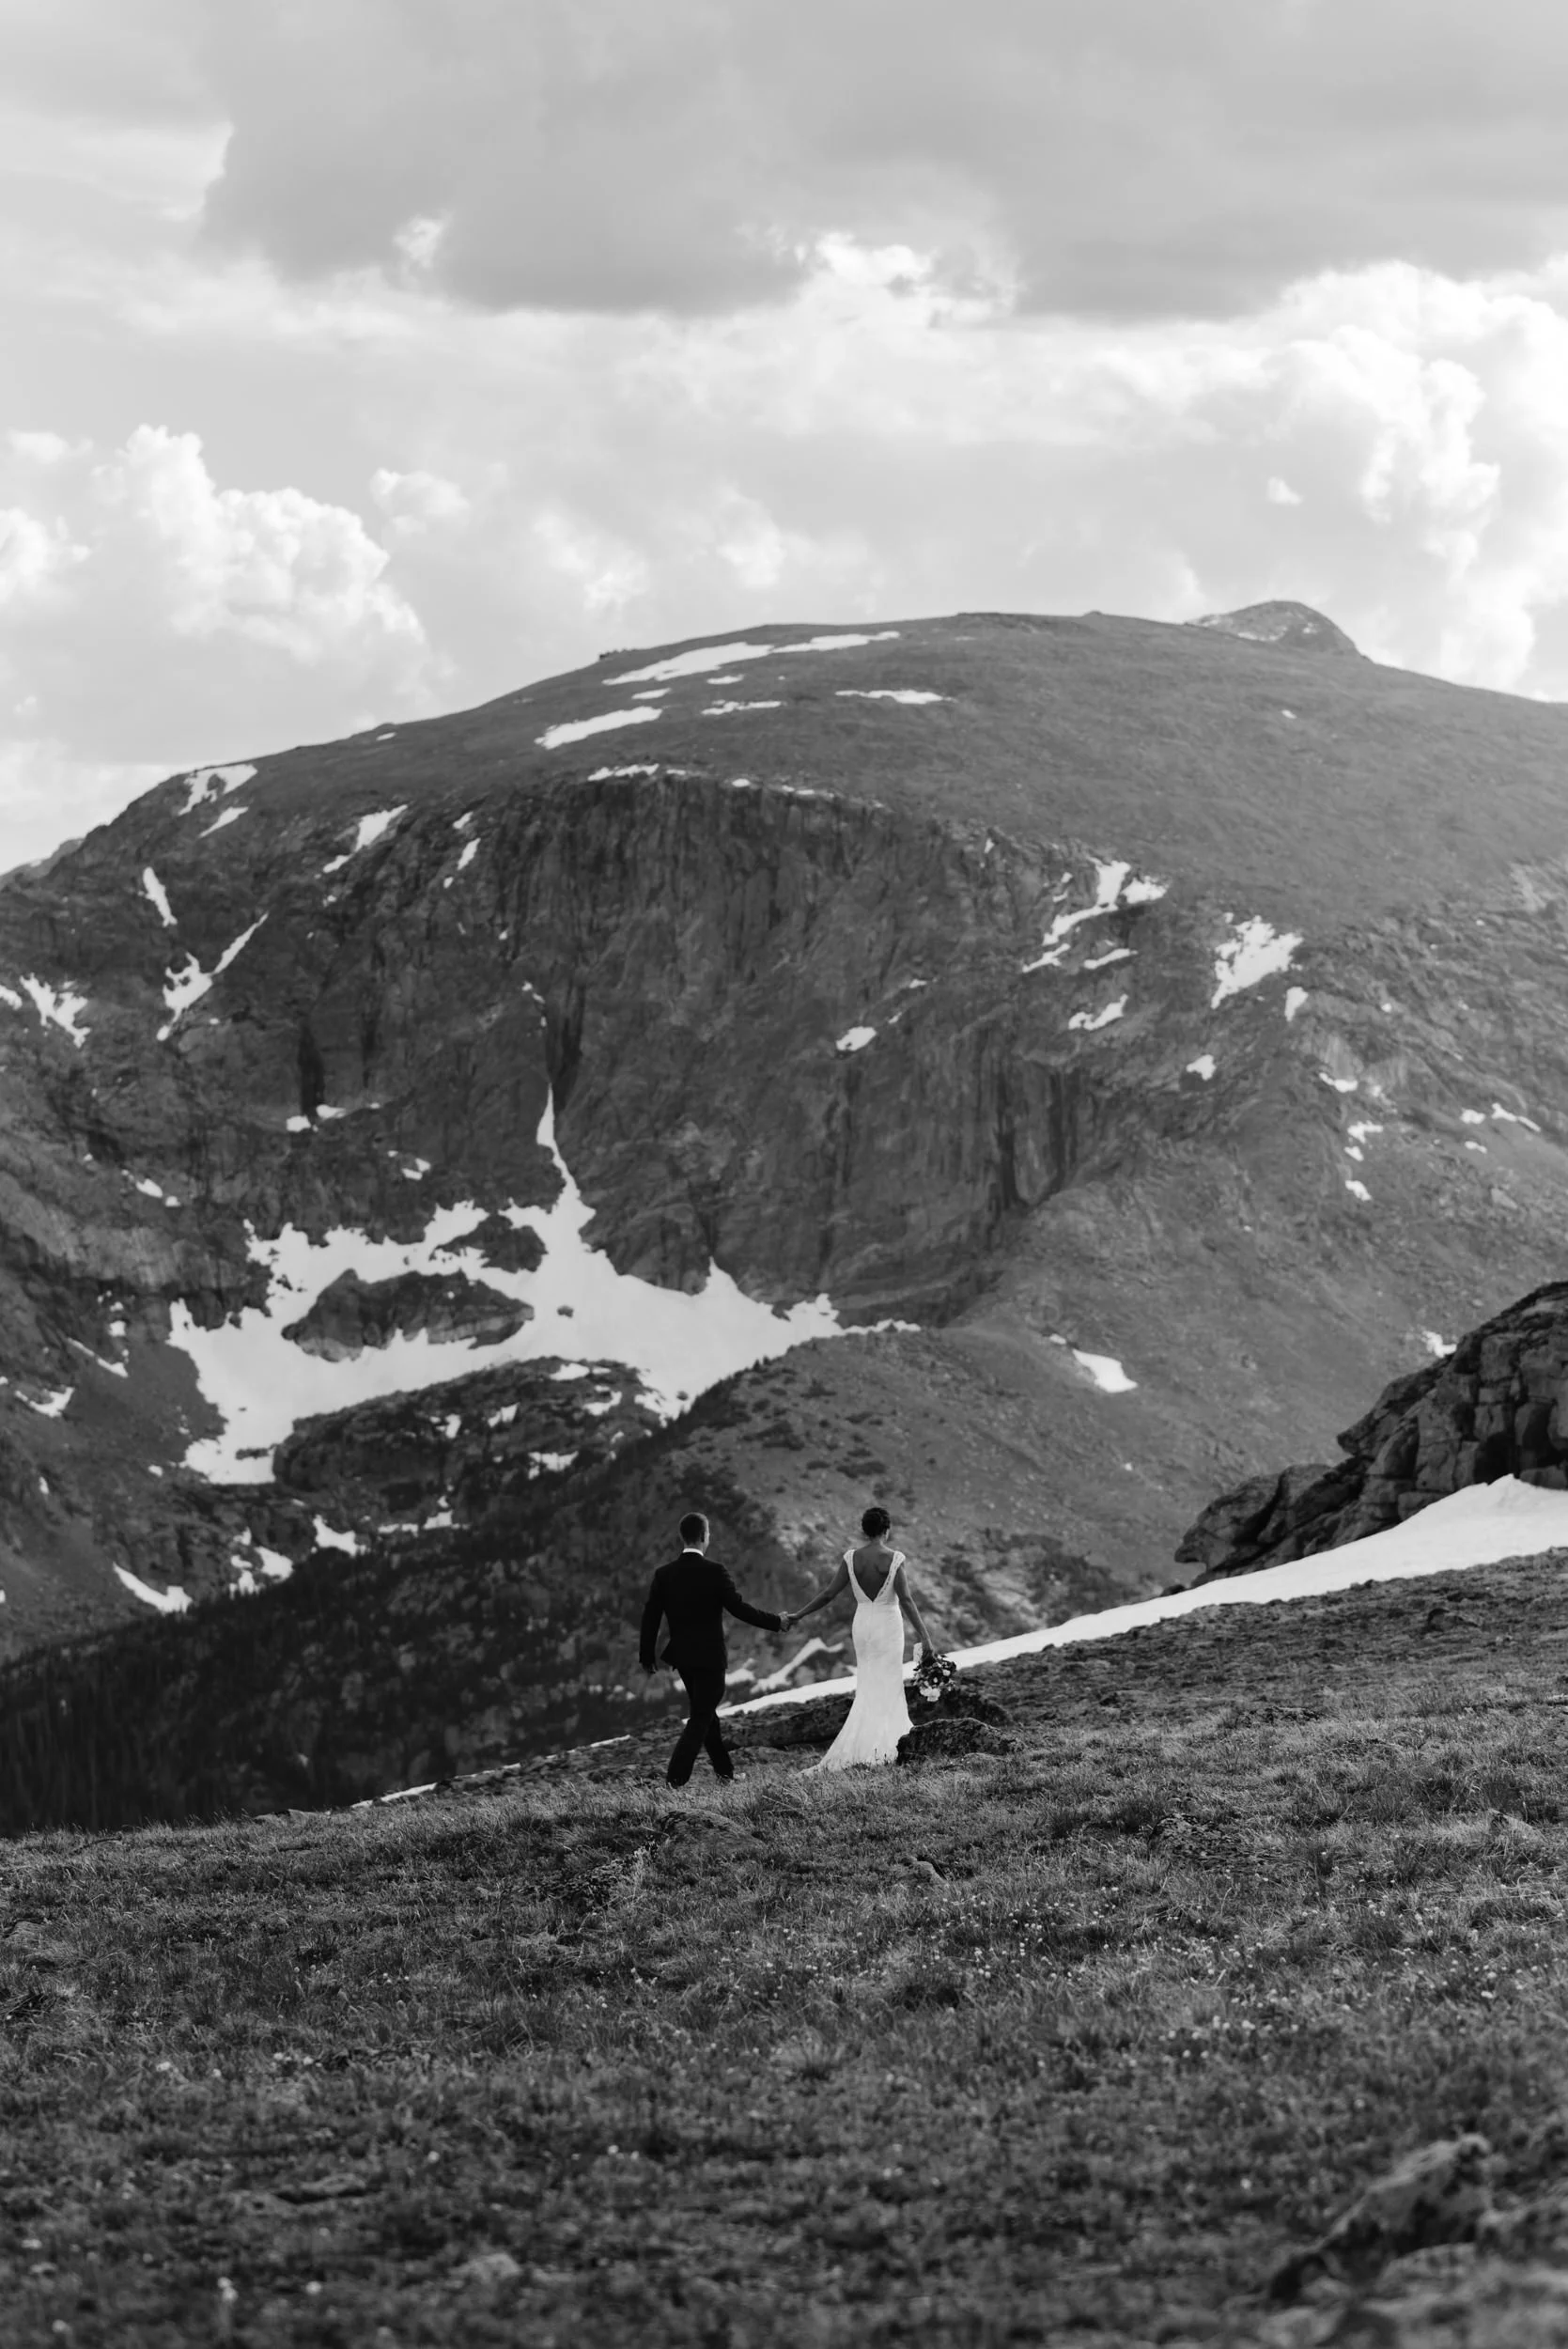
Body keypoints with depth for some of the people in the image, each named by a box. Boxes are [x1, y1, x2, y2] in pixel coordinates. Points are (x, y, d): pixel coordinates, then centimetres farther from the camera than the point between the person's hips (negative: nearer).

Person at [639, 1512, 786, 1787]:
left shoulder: (664, 1575, -3)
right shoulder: (715, 1572, -16)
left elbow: (650, 1617, -1)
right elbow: (739, 1608, -16)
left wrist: (647, 1656, 10)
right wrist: (776, 1622, -2)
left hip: (682, 1656, 5)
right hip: (710, 1656, -5)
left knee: (704, 1712, 21)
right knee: (700, 1719, 1)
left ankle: (724, 1770, 32)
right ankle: (675, 1779, -10)